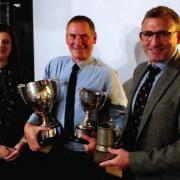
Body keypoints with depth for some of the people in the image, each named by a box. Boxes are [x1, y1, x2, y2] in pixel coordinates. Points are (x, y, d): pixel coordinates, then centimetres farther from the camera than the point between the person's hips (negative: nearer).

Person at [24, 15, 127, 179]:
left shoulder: (106, 74, -11)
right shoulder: (54, 66, 2)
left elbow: (121, 117, -9)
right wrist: (29, 126, -11)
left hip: (87, 157, -3)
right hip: (55, 151, 4)